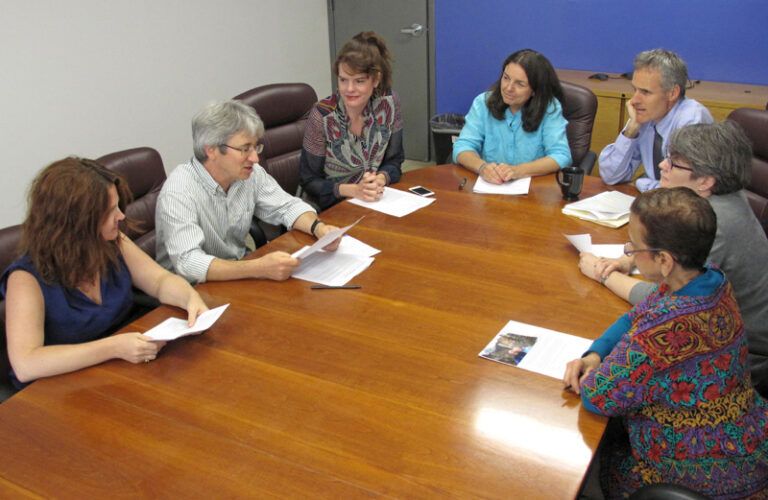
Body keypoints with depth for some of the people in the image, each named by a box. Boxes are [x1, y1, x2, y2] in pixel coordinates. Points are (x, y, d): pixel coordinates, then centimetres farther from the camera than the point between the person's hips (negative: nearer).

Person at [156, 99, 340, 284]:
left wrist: (319, 228, -15)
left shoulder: (251, 173, -6)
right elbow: (187, 263, -34)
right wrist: (258, 269, -44)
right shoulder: (178, 192, -25)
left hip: (239, 273, 6)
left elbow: (287, 207, 6)